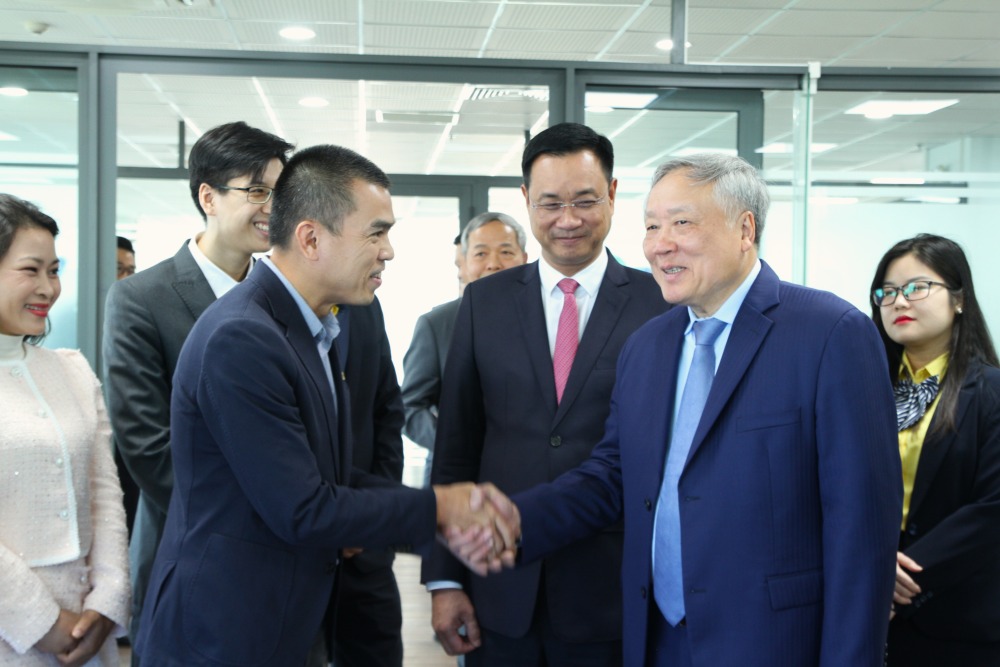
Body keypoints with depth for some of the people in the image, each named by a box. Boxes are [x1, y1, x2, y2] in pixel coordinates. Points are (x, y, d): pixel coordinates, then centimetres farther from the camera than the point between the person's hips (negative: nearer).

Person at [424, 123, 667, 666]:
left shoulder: (661, 304, -3)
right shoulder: (484, 301, 4)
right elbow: (455, 444, 5)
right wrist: (444, 579, 2)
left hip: (611, 597, -2)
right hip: (500, 591, 2)